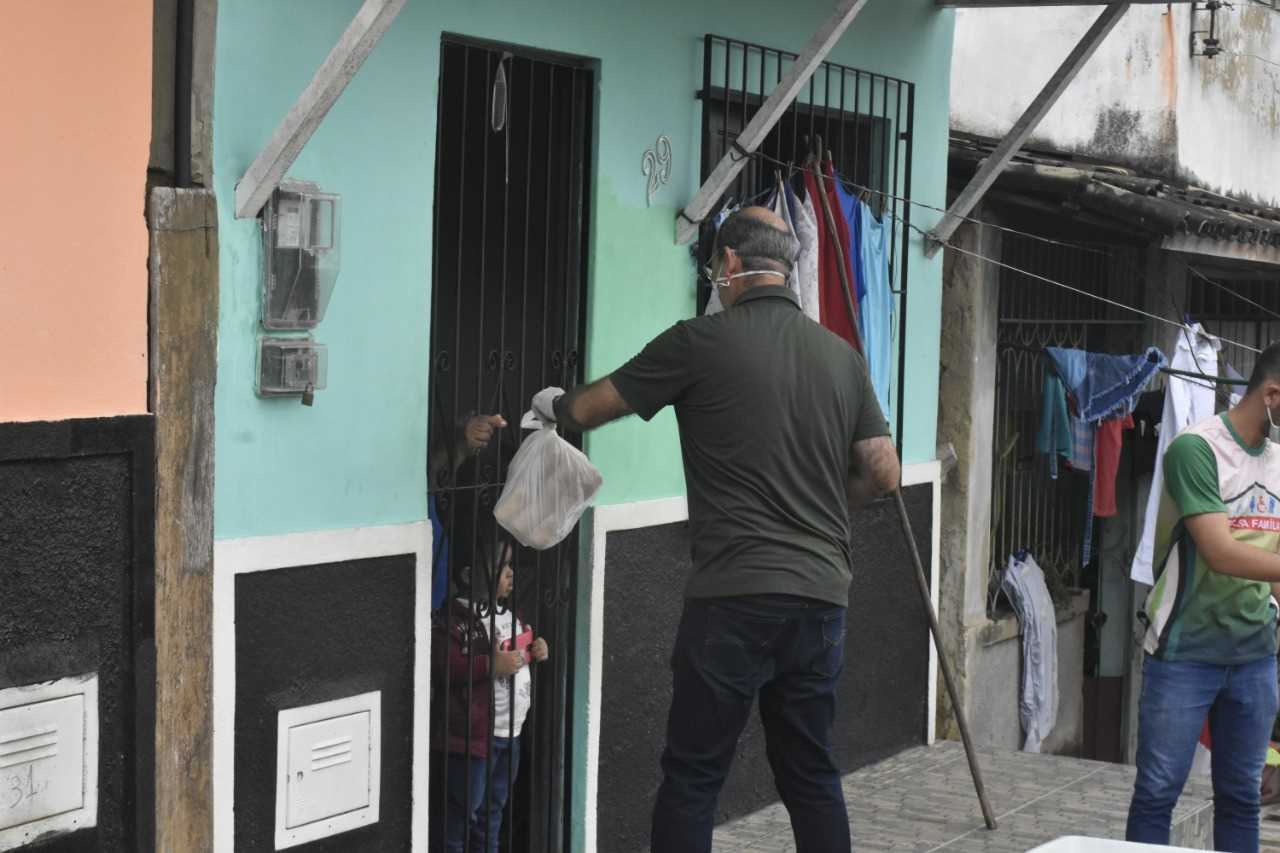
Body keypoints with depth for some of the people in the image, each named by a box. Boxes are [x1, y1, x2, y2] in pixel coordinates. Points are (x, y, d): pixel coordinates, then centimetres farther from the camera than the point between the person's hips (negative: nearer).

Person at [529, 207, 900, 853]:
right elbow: (883, 473, 10)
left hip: (734, 597, -5)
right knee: (811, 774, 14)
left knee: (692, 777, 2)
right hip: (822, 596, 5)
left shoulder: (703, 342, -5)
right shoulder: (842, 356, 9)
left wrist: (553, 405, 28)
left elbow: (588, 410, 6)